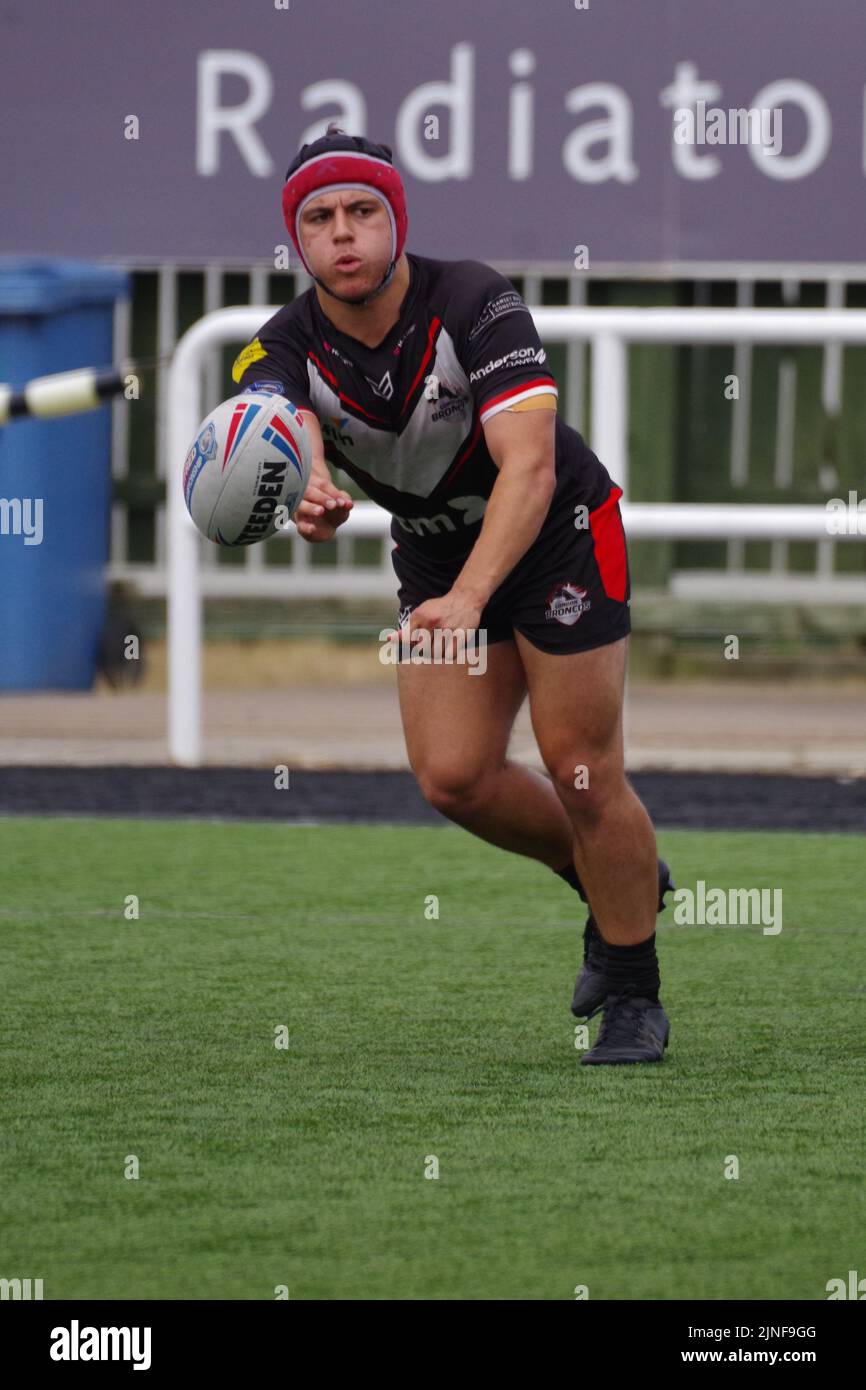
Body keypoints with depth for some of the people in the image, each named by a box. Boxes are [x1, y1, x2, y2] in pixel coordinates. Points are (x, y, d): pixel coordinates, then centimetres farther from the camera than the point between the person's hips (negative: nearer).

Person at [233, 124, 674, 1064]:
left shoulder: (476, 304, -28)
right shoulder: (287, 347, -16)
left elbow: (529, 466, -37)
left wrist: (467, 599, -51)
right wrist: (311, 497, -63)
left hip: (559, 534, -5)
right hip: (433, 556, 5)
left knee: (581, 773, -8)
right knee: (452, 777, -6)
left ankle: (634, 996, 11)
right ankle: (614, 880, 23)